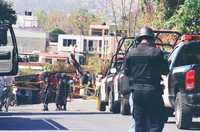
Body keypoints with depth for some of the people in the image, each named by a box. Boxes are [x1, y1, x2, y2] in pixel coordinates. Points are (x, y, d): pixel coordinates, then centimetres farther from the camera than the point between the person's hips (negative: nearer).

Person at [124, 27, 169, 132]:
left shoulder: (131, 53, 3)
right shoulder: (156, 52, -10)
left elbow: (126, 72, 9)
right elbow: (165, 71, -3)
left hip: (136, 91, 5)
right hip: (152, 92, -5)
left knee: (139, 123, 11)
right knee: (156, 123, -1)